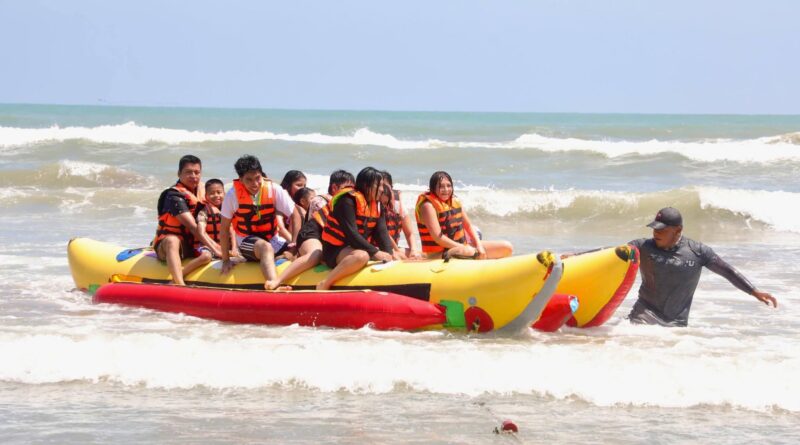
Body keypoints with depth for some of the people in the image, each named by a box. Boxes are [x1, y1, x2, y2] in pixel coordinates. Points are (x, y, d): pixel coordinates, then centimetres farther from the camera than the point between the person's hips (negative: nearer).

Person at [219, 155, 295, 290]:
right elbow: (224, 229, -5)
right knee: (266, 247, -37)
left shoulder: (274, 190, -10)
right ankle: (273, 284, -59)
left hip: (272, 239, 4)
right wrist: (226, 260, -5)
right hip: (247, 241, -4)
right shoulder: (233, 194, -13)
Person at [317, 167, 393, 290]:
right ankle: (324, 285, -30)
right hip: (335, 250, -9)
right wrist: (375, 252, -29)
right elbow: (351, 234, -25)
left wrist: (388, 254, -18)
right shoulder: (348, 201, -16)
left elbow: (382, 233, 0)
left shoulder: (375, 205, 11)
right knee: (362, 256, -38)